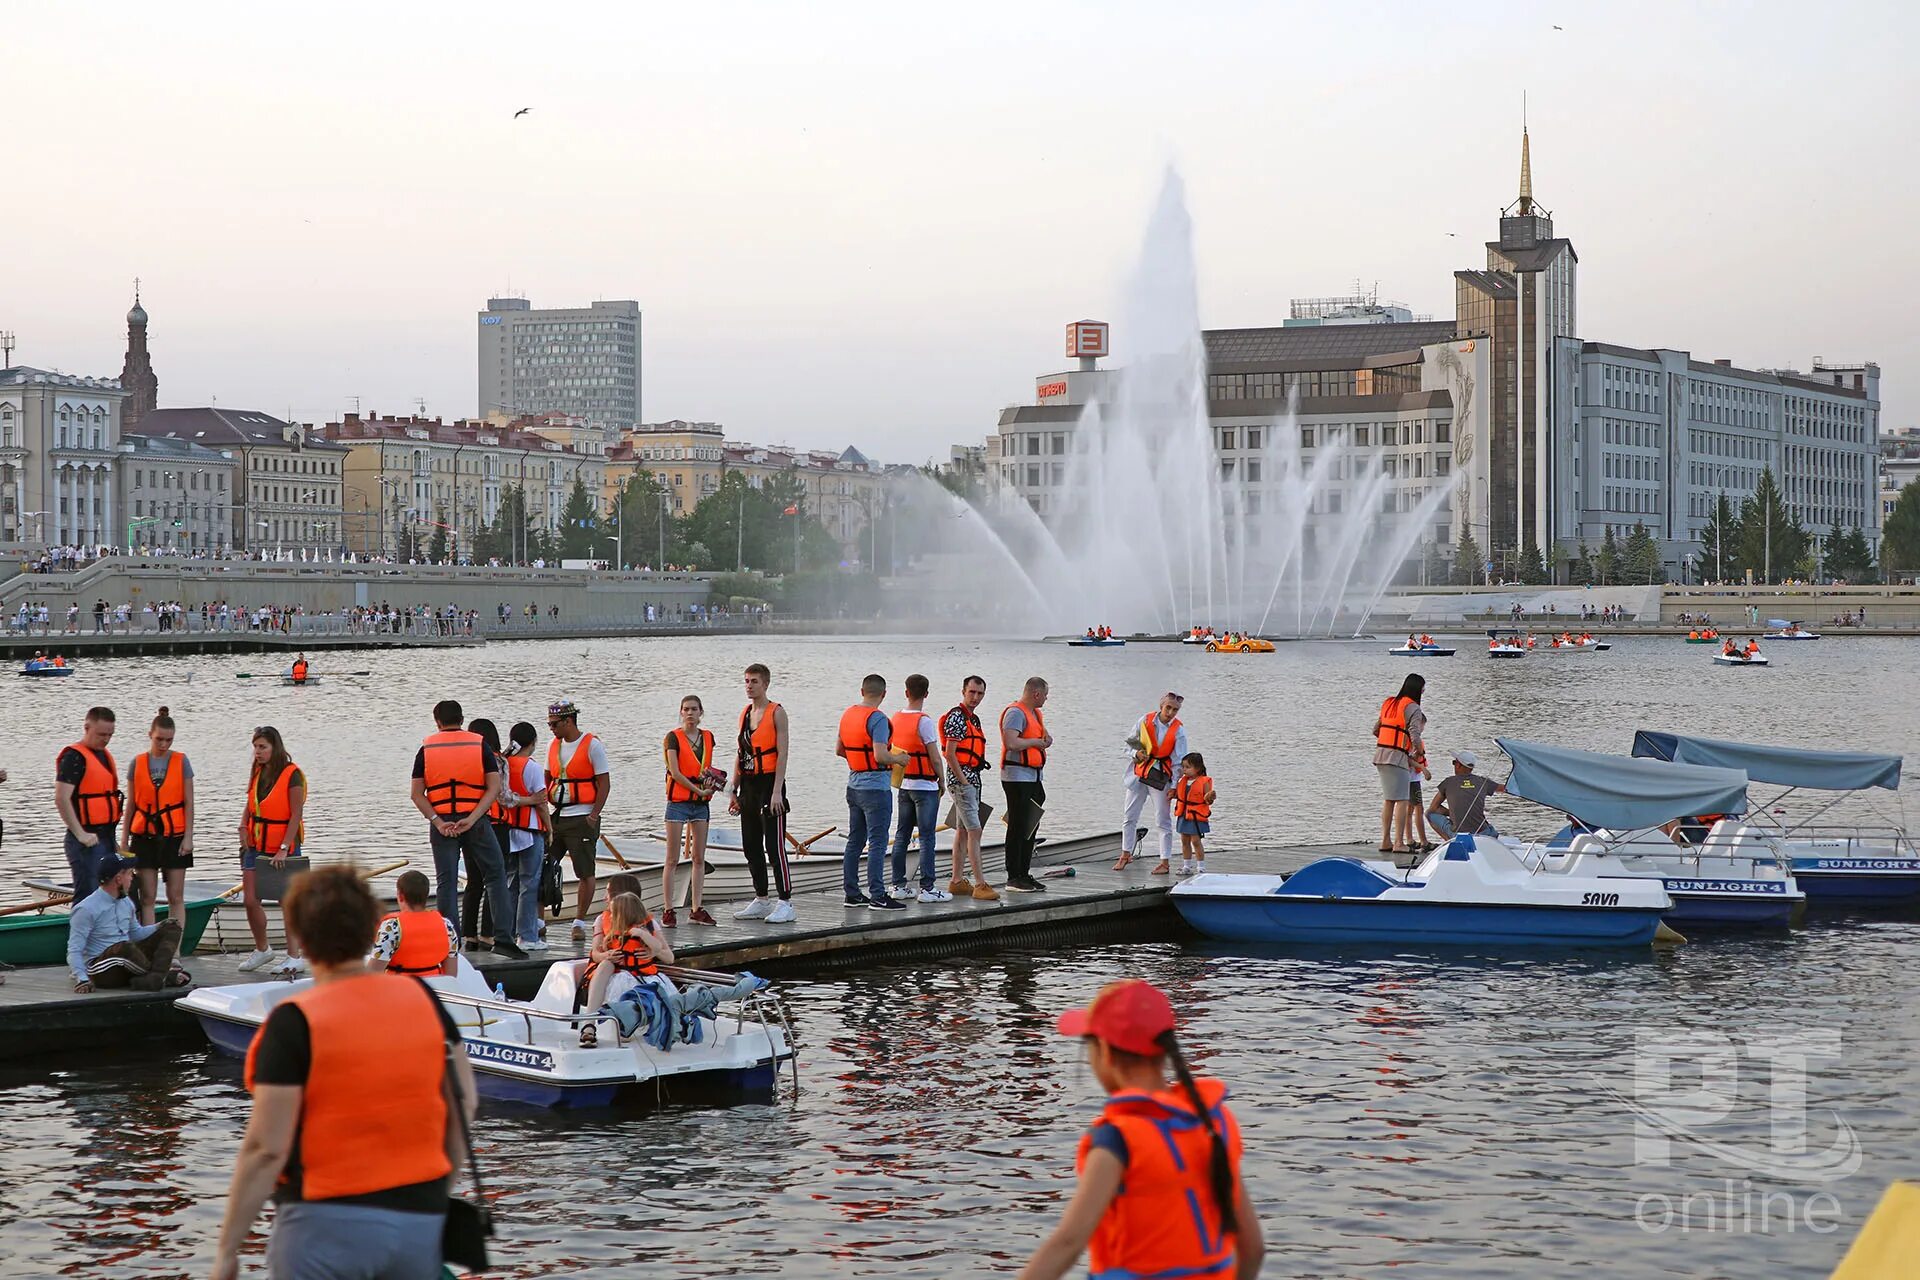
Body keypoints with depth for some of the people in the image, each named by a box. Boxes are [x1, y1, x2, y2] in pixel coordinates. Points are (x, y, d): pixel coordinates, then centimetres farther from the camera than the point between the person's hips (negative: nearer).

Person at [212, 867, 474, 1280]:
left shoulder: (294, 1022, -12)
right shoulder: (422, 999, 1)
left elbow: (266, 1149, -14)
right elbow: (465, 1101, 7)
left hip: (327, 1221, -4)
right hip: (422, 1215, 5)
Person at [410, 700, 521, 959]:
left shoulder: (426, 749, 4)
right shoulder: (480, 745, 3)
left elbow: (417, 794, -2)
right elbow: (494, 788, -7)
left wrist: (438, 822, -8)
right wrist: (471, 819, -11)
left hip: (442, 824, 1)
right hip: (476, 821, -1)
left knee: (447, 882, 5)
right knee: (495, 876, 7)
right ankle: (503, 938, -3)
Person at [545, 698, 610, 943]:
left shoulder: (592, 745, -7)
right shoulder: (553, 745, 11)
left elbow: (604, 783, -8)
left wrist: (593, 816, -14)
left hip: (582, 818, -6)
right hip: (556, 816, 6)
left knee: (585, 873, -1)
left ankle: (579, 923, 9)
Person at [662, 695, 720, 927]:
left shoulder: (708, 737, 10)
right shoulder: (674, 738, -6)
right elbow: (675, 772, -13)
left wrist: (711, 778, 1)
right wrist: (698, 789, -15)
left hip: (701, 803, 5)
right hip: (678, 802, -5)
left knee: (699, 858, 6)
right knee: (672, 859, -4)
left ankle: (696, 909, 11)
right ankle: (668, 910, -3)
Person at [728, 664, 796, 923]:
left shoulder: (776, 712, -7)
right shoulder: (745, 713, 14)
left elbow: (782, 753, -13)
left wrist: (776, 791, -19)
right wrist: (734, 791, 15)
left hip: (769, 783, -8)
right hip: (748, 785, 8)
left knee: (774, 846, -9)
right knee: (751, 847, 10)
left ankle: (785, 903, -8)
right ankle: (761, 900, 19)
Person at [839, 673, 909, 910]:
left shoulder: (848, 714, 8)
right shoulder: (877, 719, -17)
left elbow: (839, 750, 17)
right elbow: (880, 756, -25)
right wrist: (898, 759, -7)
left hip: (854, 785, 8)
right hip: (876, 787, -8)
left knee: (854, 842, 12)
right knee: (877, 844, -6)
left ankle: (852, 893, 16)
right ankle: (877, 896, -7)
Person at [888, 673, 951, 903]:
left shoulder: (894, 719, 5)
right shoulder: (924, 721, -15)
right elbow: (935, 757, -14)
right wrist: (942, 783, -1)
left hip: (903, 785, 7)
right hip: (925, 785, -6)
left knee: (901, 836, 11)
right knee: (927, 838, -4)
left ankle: (898, 885, 14)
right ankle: (928, 888, -6)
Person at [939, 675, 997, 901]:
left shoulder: (973, 718, 17)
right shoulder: (956, 717, -13)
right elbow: (950, 754, -18)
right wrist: (963, 781, -17)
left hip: (971, 780, 10)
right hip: (961, 780, -10)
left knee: (962, 831, 11)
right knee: (974, 831, -13)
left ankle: (957, 881, 15)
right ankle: (980, 884, -15)